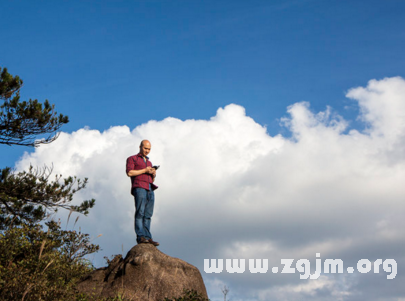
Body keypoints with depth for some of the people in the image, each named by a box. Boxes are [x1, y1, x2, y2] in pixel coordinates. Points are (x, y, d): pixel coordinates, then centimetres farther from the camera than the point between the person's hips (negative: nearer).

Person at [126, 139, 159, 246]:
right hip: (139, 187, -6)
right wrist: (145, 170, -4)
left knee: (148, 215, -4)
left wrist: (153, 174, 8)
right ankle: (140, 237, -22)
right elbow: (129, 172, -4)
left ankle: (147, 237, -10)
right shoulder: (132, 159, 13)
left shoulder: (149, 162, 32)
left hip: (150, 189, 6)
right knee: (140, 213, -16)